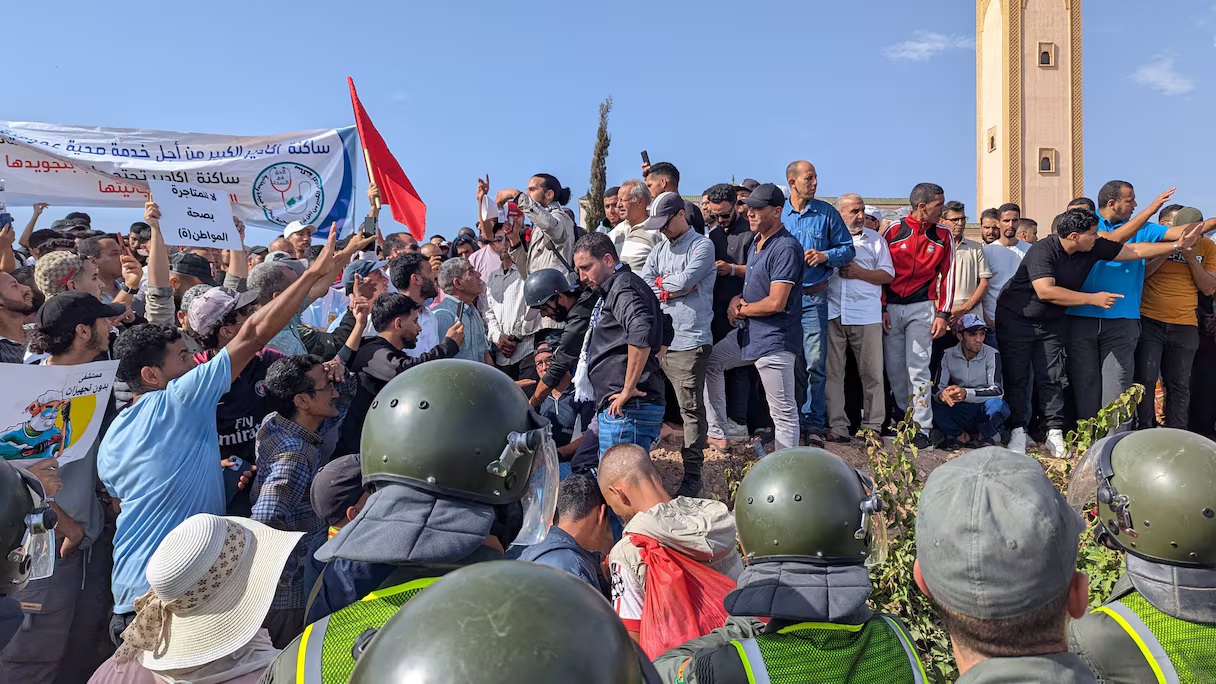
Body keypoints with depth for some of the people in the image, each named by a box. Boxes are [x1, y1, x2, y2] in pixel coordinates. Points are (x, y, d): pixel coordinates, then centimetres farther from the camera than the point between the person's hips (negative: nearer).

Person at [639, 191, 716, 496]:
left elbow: (685, 280, -16)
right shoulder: (659, 248, 16)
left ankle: (692, 474, 7)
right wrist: (674, 289, -6)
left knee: (691, 409, -1)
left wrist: (660, 282, 2)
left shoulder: (702, 246, -2)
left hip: (689, 341, -6)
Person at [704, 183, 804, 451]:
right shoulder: (756, 243, 12)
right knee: (709, 362, 23)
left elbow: (775, 303, -23)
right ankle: (717, 433, 30)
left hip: (774, 339, -11)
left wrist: (741, 310, -7)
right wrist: (737, 299, 1)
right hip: (748, 332, 11)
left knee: (784, 413, -3)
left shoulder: (786, 248, -19)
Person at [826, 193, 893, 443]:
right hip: (832, 313, 1)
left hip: (866, 313, 0)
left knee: (872, 371, 1)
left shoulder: (875, 239, 12)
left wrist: (859, 272, -6)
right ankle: (837, 425, 9)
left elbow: (888, 274, 7)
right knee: (833, 371, 3)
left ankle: (873, 425, 10)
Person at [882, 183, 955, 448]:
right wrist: (882, 308, -1)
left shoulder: (943, 236, 5)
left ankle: (922, 429, -3)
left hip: (921, 308, 0)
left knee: (918, 369, -7)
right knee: (894, 368, 5)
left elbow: (947, 276, 6)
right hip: (890, 308, 1)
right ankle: (906, 418, 22)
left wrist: (943, 314, -2)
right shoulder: (894, 231, 0)